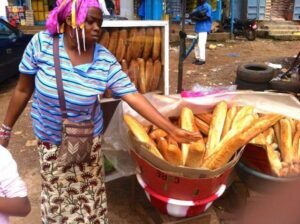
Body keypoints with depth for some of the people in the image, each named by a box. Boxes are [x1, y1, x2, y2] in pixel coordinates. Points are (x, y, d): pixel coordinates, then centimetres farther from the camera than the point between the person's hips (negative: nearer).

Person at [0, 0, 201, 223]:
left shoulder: (106, 61, -18)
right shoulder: (41, 43, -17)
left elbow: (134, 97, -19)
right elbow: (23, 90, -7)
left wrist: (172, 130, -24)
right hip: (51, 142, 0)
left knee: (89, 194, 19)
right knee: (58, 196, 20)